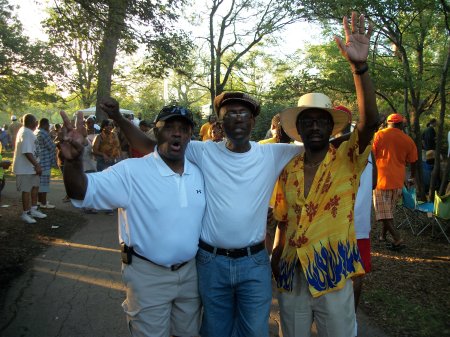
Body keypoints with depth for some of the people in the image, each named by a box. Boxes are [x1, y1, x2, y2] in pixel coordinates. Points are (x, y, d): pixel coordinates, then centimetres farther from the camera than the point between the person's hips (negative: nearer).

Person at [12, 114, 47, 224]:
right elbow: (27, 152, -29)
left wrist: (36, 164, 20)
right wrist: (36, 165, -29)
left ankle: (33, 210, 27)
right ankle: (25, 214, 9)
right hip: (25, 168, -11)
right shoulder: (26, 133, -21)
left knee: (35, 187, 17)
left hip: (30, 166, 11)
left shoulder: (26, 131, 13)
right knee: (26, 190, -2)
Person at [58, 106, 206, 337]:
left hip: (190, 272, 5)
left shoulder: (198, 173, 0)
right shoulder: (132, 171, -17)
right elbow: (84, 192, -25)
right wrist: (73, 160, -45)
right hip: (148, 275, -5)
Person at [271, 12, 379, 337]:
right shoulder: (288, 171, 1)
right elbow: (284, 221, 8)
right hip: (291, 272, 3)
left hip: (333, 272, -2)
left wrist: (360, 66, -37)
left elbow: (370, 122, -26)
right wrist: (275, 260, 2)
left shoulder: (348, 159, -8)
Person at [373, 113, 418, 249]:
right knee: (389, 209, 19)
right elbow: (412, 162, 12)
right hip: (398, 180, 4)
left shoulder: (379, 135, -4)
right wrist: (412, 178, 29)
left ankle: (397, 239, -9)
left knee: (383, 211, 0)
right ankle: (383, 235, 29)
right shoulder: (408, 140, 5)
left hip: (382, 178, -4)